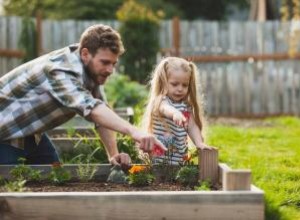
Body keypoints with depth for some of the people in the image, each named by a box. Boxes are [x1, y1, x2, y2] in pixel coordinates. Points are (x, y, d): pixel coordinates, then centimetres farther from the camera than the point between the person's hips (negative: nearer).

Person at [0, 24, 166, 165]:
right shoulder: (61, 71, -36)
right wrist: (133, 132, -65)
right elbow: (90, 107, -53)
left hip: (29, 131, 8)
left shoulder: (91, 69, -8)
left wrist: (113, 154, -15)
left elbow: (102, 111, -3)